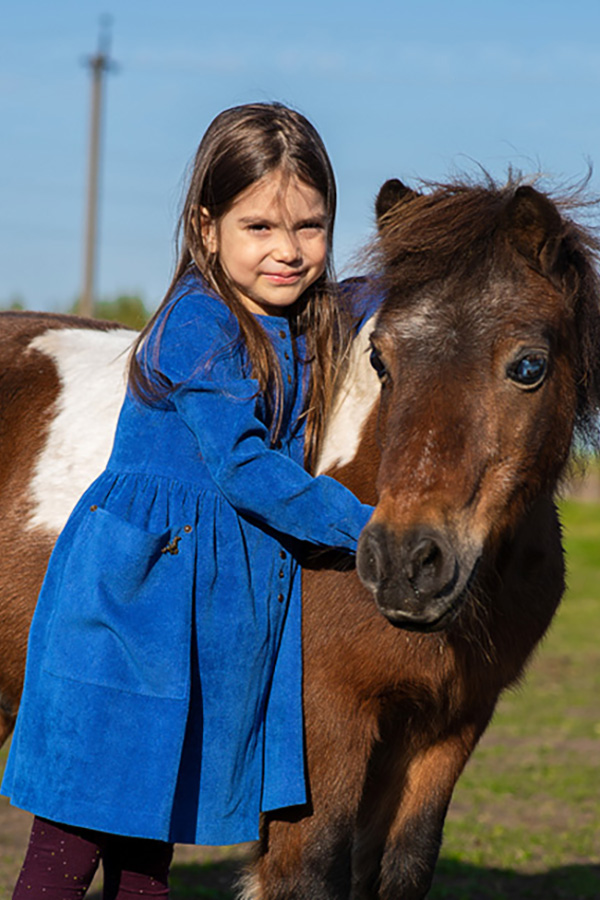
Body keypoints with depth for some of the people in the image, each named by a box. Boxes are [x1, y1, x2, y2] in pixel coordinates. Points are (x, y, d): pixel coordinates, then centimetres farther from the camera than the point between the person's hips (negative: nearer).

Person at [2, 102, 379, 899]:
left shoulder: (304, 331, 9)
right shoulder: (201, 326, -14)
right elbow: (244, 465, -19)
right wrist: (365, 528, -16)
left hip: (227, 608, 8)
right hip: (134, 596, -7)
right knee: (77, 834, -5)